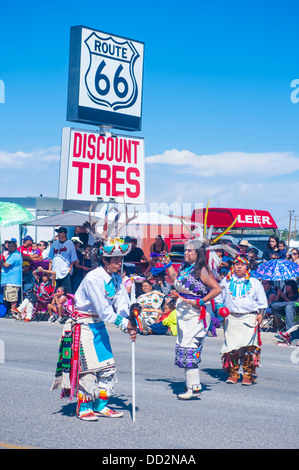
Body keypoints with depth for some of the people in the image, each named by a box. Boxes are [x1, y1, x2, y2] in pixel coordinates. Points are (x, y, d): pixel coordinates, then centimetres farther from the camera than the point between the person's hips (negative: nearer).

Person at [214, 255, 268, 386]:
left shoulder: (255, 283, 12)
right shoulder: (226, 282, 14)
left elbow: (262, 302, 16)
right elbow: (218, 298, 20)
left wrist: (261, 314, 2)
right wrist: (220, 308, 2)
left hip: (250, 317, -1)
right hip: (231, 318, 1)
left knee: (249, 346, -13)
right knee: (231, 346, -5)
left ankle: (248, 374, -4)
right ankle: (233, 373, 8)